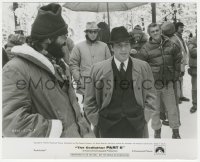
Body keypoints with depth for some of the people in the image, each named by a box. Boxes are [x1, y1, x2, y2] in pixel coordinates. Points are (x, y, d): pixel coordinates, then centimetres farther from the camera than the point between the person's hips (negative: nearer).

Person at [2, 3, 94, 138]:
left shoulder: (60, 65, 9)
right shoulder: (16, 70, -20)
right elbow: (12, 122, -27)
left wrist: (86, 132, 5)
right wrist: (59, 130, -22)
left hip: (75, 136, 7)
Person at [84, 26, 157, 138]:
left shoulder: (143, 67, 3)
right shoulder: (98, 69, -2)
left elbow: (150, 95, 9)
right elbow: (90, 101, 4)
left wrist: (145, 117, 0)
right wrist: (97, 122, -1)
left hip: (136, 127, 2)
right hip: (108, 129, -1)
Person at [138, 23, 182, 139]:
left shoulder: (170, 45, 2)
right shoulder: (146, 48, -7)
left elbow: (178, 60, 13)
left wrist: (176, 75, 9)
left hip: (168, 82, 2)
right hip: (153, 83, -2)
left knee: (172, 108, 7)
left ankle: (176, 131, 24)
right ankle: (157, 130, 28)